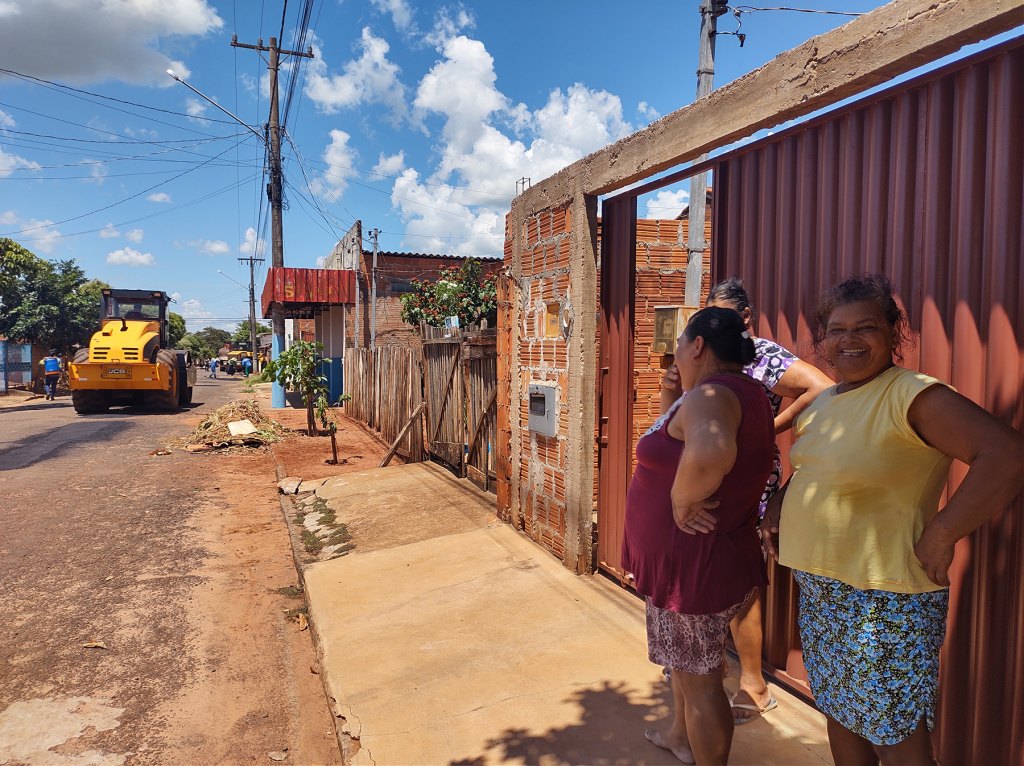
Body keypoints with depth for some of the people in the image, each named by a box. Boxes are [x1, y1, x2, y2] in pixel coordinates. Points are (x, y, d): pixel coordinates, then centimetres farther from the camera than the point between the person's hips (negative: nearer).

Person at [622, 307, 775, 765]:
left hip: (693, 562, -11)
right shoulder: (747, 393, 7)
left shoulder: (709, 395, -25)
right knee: (683, 658, 30)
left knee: (699, 680, 8)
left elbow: (711, 451, -48)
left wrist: (681, 501, -30)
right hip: (721, 552, 11)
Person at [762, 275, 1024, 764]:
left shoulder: (912, 394, -16)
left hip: (885, 601, -8)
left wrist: (940, 535, -24)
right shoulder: (822, 402, 9)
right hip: (820, 592, 8)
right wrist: (776, 509, 10)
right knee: (841, 716, 21)